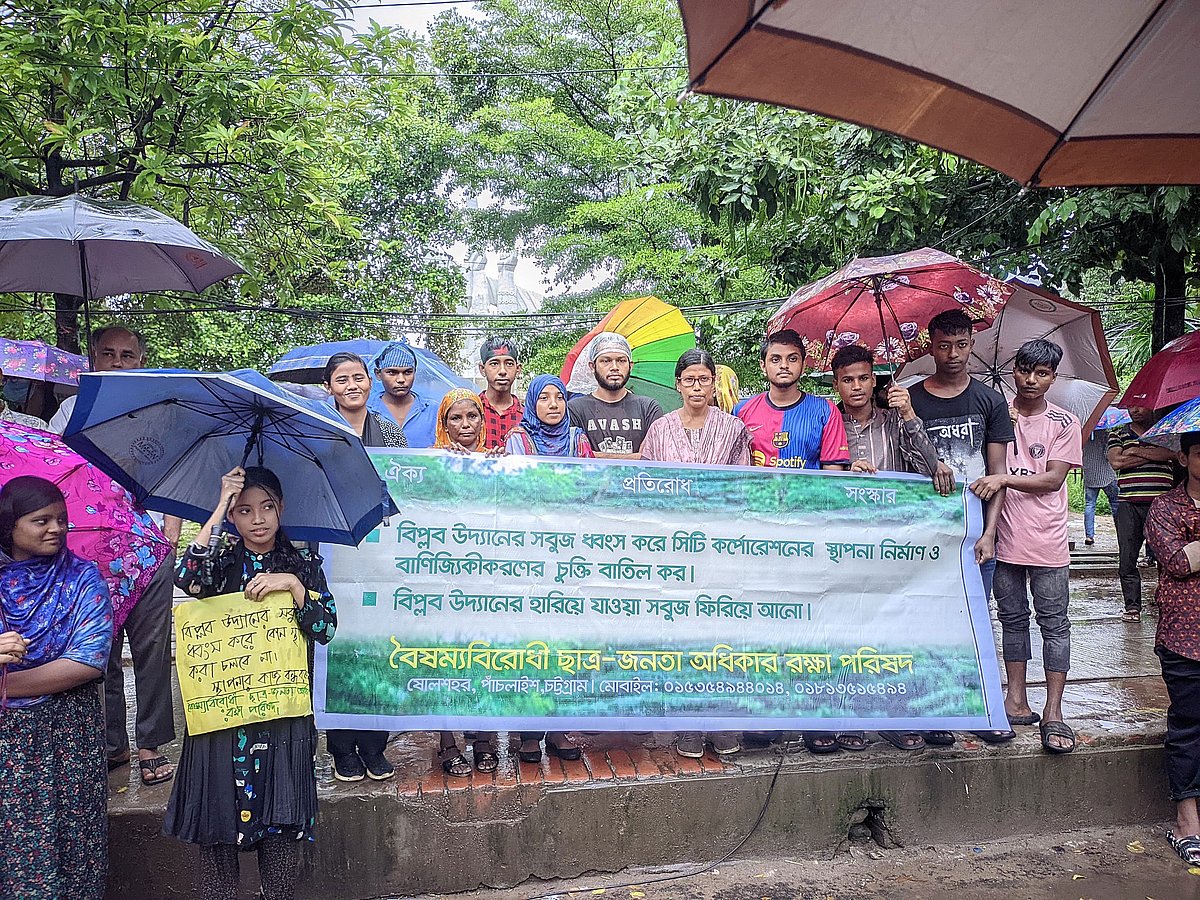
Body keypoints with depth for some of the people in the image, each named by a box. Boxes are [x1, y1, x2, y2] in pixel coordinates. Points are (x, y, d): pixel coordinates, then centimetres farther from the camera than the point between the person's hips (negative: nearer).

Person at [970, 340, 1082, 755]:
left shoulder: (1064, 423, 1)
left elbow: (1054, 478, -8)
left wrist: (1005, 479, -21)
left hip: (1047, 540, -2)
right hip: (1005, 536, 2)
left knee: (1054, 622, 1)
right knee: (1012, 618, 11)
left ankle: (1053, 711, 5)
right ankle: (1017, 700, 20)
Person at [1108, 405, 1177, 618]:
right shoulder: (1117, 433, 13)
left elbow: (1171, 452, -10)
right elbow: (1116, 462, -5)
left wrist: (1136, 451, -9)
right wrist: (1154, 454, -3)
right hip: (1129, 504, 1)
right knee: (1127, 558, 0)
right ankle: (1132, 606, 8)